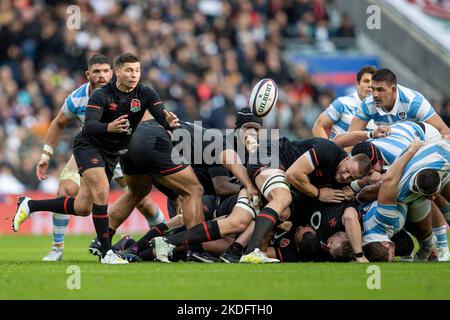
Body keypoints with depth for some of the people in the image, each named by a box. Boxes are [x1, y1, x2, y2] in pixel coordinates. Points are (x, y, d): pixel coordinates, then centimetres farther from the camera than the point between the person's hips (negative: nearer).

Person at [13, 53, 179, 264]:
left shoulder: (145, 94, -10)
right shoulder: (101, 95, -22)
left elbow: (162, 117, -20)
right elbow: (89, 126, -33)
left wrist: (170, 123, -44)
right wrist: (109, 127, -53)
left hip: (112, 153, 6)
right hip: (89, 146, -6)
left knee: (82, 208, 7)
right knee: (101, 191, -26)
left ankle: (29, 205, 27)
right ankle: (106, 253, -19)